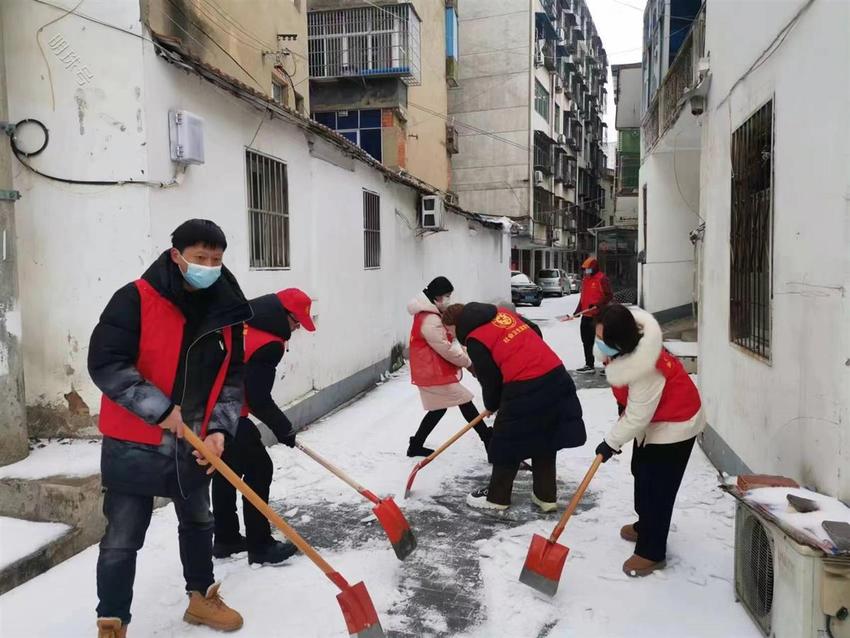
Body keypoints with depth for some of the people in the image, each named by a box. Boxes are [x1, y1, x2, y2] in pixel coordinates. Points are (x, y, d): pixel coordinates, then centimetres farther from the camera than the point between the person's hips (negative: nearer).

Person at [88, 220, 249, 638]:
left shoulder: (226, 312, 0)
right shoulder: (135, 300, -14)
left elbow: (233, 377, 5)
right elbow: (105, 363, -19)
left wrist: (219, 429, -7)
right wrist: (160, 410, -23)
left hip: (194, 446, 6)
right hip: (133, 444, -5)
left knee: (198, 524, 21)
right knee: (122, 541, 4)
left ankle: (201, 598, 42)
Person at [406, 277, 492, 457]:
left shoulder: (428, 314, 11)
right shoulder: (430, 321, -23)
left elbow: (449, 340, 13)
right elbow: (446, 350, -20)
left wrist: (462, 356, -1)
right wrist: (469, 362, -5)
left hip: (430, 371, 10)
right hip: (434, 373, -10)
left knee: (439, 407, 17)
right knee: (465, 401, -2)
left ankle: (416, 445, 24)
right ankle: (488, 438, 9)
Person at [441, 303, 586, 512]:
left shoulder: (474, 340, -5)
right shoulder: (503, 313, 16)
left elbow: (490, 379, 0)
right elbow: (535, 333, 23)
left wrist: (490, 405, 18)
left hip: (525, 389, -8)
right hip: (555, 375, 8)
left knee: (508, 443, 10)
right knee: (544, 440, 18)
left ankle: (497, 497, 24)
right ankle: (546, 495, 27)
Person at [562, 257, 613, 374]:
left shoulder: (602, 279, -10)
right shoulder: (585, 280, 16)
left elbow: (609, 296, -14)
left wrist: (598, 305, -24)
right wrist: (576, 313, 19)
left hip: (598, 316, -9)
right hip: (586, 316, 9)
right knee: (587, 341, 13)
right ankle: (589, 365, 23)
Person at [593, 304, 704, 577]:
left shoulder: (645, 368, -40)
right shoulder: (623, 348, -14)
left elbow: (636, 418, -30)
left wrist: (611, 443, -19)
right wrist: (622, 403, 14)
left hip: (674, 424, -10)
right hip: (651, 417, 10)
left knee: (657, 487, -3)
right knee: (641, 473, 23)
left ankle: (651, 552, 11)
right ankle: (645, 526, 44)